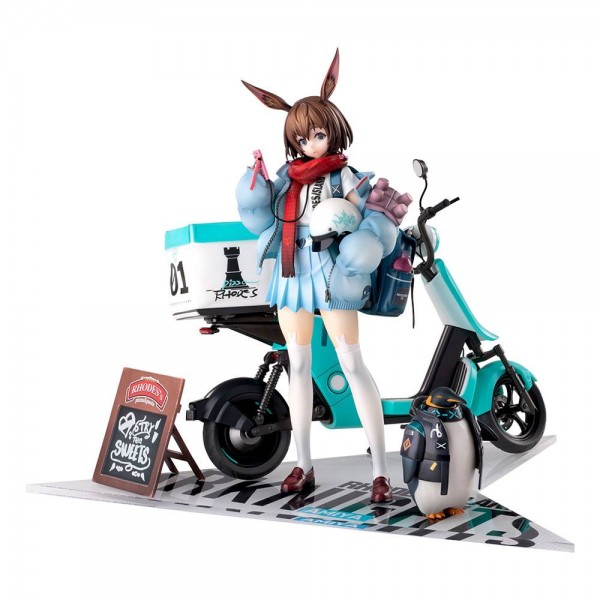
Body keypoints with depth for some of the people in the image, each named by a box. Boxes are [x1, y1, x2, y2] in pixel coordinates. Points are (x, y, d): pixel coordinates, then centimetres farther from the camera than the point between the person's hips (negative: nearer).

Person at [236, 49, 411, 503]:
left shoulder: (344, 176, 0)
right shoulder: (285, 175, 13)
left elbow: (373, 219, -8)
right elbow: (262, 221, 11)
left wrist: (368, 241, -29)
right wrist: (254, 182, -2)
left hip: (330, 273, -5)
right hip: (291, 274, 6)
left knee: (352, 365, -10)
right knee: (298, 366, 9)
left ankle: (381, 471, -6)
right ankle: (304, 466, 20)